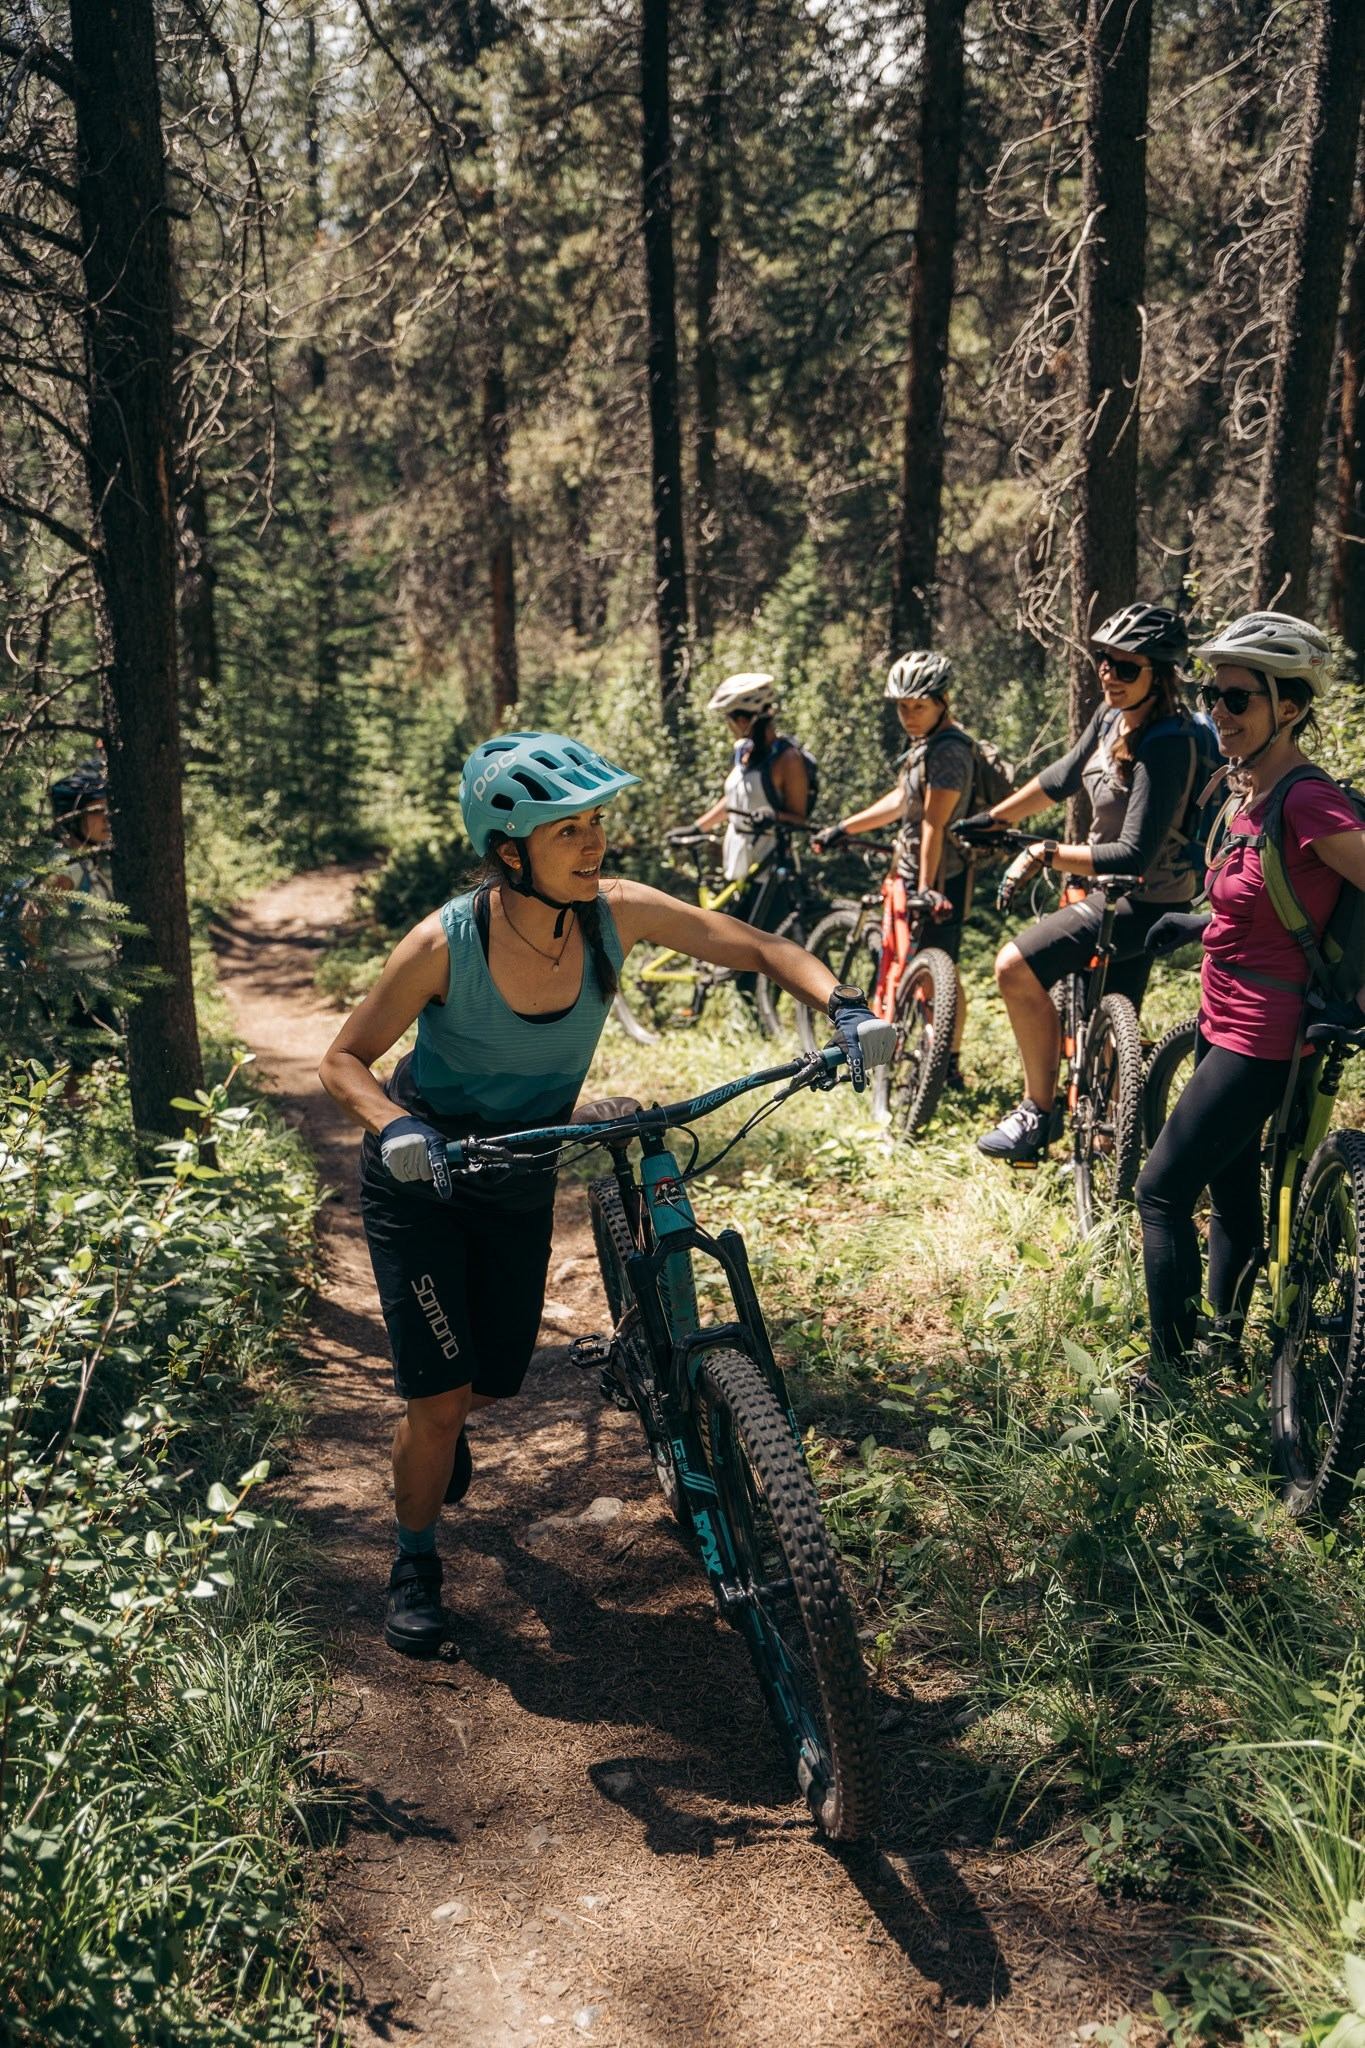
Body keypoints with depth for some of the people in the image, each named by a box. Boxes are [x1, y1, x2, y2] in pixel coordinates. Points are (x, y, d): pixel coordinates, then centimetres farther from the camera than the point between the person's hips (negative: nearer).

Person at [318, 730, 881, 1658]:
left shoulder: (617, 913, -19)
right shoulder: (447, 942, -27)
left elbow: (759, 947, -12)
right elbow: (345, 1059, -17)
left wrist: (844, 1005, -29)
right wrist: (397, 1125, -37)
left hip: (522, 1179, 4)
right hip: (421, 1181, -4)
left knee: (496, 1380, 14)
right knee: (440, 1397, -8)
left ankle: (442, 1429, 53)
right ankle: (416, 1565, 21)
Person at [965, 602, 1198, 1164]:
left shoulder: (1166, 747, -26)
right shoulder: (1112, 716, 0)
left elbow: (1135, 855, -30)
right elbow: (1064, 777, 17)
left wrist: (1047, 854, -27)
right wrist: (994, 818, 22)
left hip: (1145, 901, -9)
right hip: (1116, 891, 9)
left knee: (1015, 965, -20)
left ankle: (1040, 1109, -8)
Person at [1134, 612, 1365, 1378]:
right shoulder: (1257, 792, 5)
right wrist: (1197, 924, 14)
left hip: (1258, 1040, -9)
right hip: (1229, 1023, 9)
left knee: (1162, 1193, -2)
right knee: (1232, 1187, 20)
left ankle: (1173, 1372, 9)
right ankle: (1226, 1341, 35)